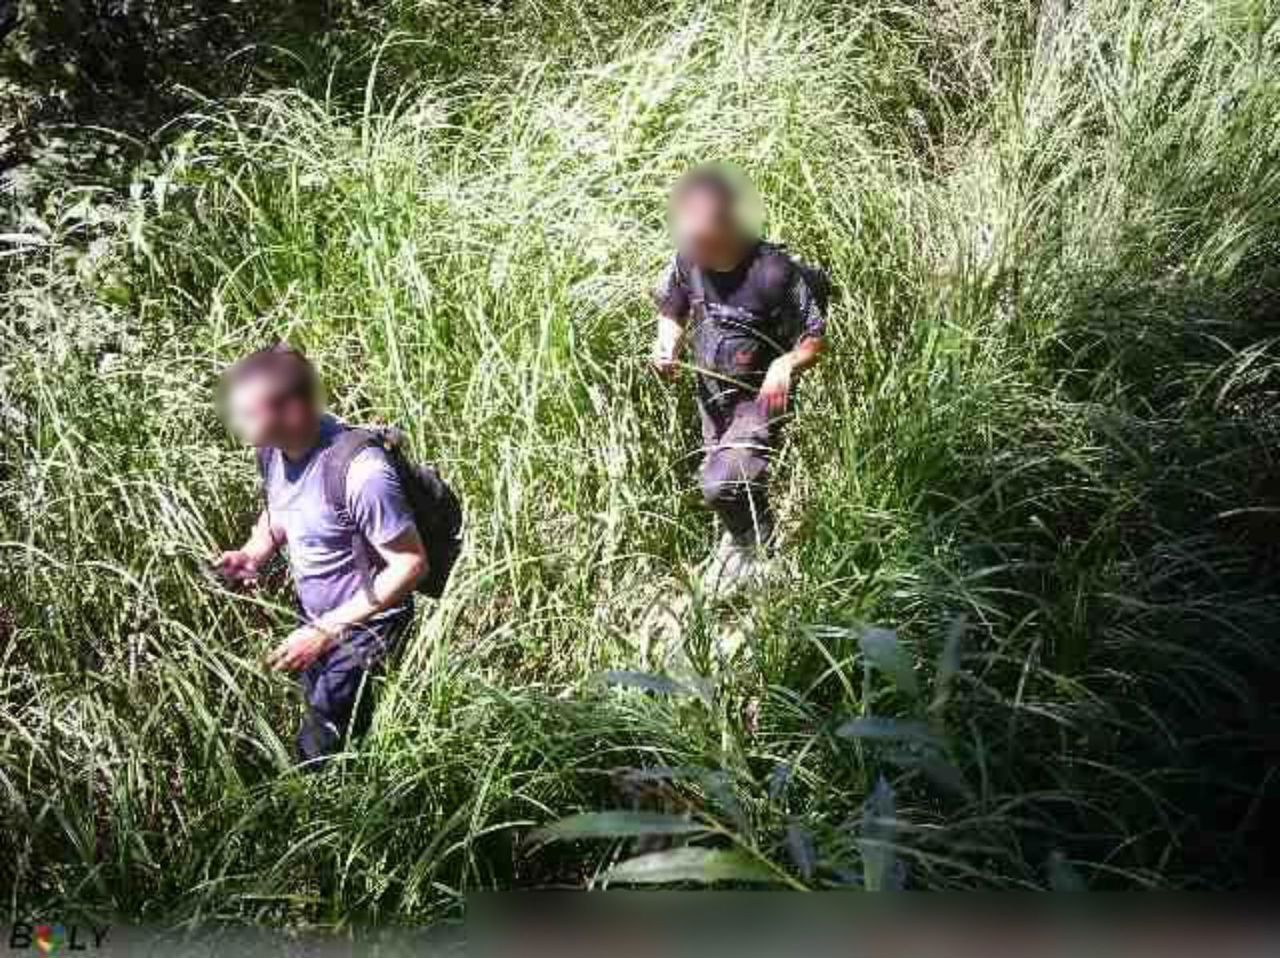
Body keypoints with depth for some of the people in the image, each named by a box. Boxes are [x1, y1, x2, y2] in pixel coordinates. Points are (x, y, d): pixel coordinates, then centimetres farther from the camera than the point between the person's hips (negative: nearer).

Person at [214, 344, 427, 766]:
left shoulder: (360, 474, -36)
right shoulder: (274, 446, -12)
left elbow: (410, 564, -27)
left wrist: (326, 631, -26)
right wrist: (252, 554, -10)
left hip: (362, 628, -8)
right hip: (314, 615, 8)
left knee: (321, 753, 5)